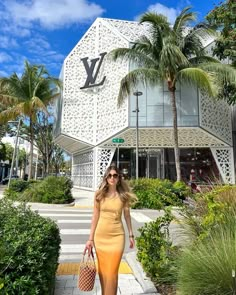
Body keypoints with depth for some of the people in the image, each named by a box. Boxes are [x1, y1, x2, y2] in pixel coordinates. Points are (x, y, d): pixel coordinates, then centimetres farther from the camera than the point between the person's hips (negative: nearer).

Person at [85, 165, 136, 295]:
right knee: (102, 270, 15)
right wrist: (91, 238, 0)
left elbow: (127, 215, 6)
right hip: (100, 236, 2)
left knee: (111, 272, 1)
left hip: (117, 236, -1)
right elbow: (95, 216, 0)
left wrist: (131, 234, 9)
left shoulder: (123, 195, -4)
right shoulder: (99, 194, -4)